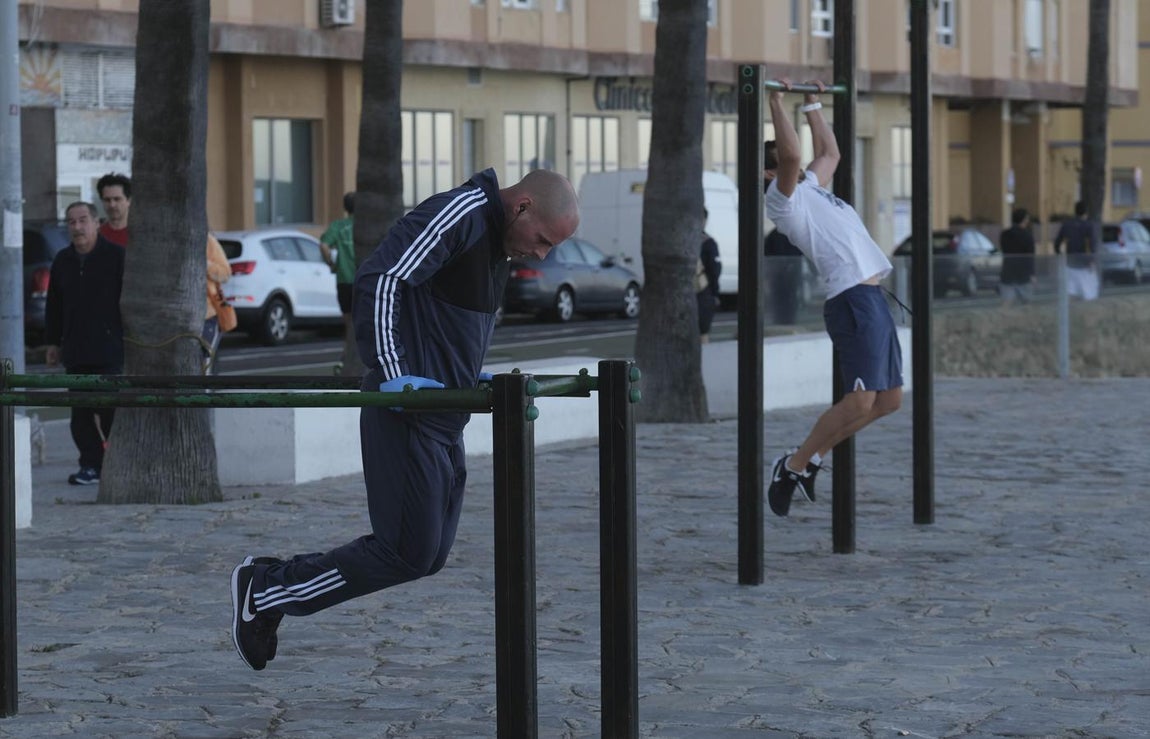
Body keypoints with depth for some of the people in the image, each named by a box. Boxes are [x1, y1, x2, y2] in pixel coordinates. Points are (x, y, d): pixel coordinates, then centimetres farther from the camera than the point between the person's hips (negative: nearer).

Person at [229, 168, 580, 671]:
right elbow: (380, 278, -24)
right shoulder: (459, 214, -15)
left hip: (443, 416, 10)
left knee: (426, 555, 9)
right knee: (408, 554, -9)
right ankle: (263, 588, 2)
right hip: (407, 412, -10)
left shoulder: (496, 239, 17)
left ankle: (274, 585, 16)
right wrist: (391, 374, -27)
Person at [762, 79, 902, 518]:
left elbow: (829, 152, 38)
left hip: (873, 299, 10)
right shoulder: (783, 198, -4)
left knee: (888, 400, 10)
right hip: (853, 300, -10)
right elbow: (792, 154, -21)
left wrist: (813, 105, 37)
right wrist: (777, 101, -16)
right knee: (860, 401, -14)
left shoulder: (811, 188, 23)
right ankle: (792, 466, -2)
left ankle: (812, 456, 19)